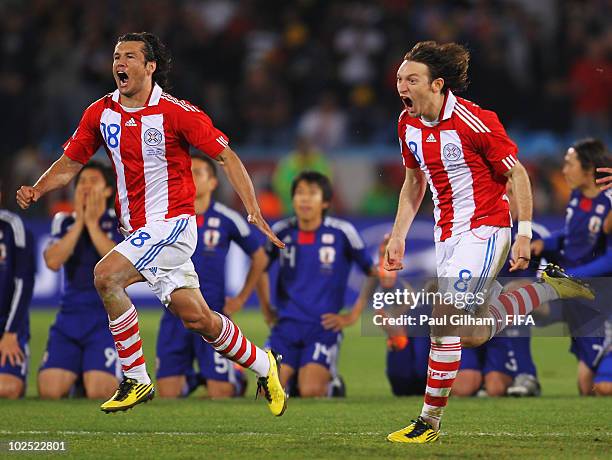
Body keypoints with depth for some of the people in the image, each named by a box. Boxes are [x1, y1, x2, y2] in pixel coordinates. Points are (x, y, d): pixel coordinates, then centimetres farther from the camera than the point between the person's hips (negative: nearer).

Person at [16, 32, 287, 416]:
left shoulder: (175, 112, -12)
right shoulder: (100, 114, 5)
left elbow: (225, 155, -8)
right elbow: (71, 162, 13)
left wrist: (254, 211, -16)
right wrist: (37, 190, -7)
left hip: (172, 222, -6)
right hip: (138, 231, 6)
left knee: (106, 276, -23)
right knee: (196, 319, 4)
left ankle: (136, 380, -11)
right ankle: (263, 365, 25)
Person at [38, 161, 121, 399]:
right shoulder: (64, 221, 12)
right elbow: (53, 261, -6)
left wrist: (92, 223, -9)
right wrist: (79, 223, -6)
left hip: (108, 316, -3)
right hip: (70, 316, 3)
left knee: (98, 393, -21)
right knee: (49, 391, -15)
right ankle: (75, 375, 18)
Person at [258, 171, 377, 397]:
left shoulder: (341, 232, -6)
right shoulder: (282, 231, 3)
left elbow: (374, 273, 2)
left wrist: (352, 316, -1)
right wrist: (267, 310, 16)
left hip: (324, 327, -3)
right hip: (286, 325, 3)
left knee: (310, 392, -21)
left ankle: (330, 382, 14)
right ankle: (292, 376, 21)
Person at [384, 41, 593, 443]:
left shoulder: (475, 121, -20)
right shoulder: (408, 124, 2)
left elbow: (517, 174, -12)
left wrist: (524, 235, -16)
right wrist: (398, 236, 12)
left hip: (484, 228, -8)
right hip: (447, 232, 8)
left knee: (444, 323, -16)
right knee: (471, 335, 11)